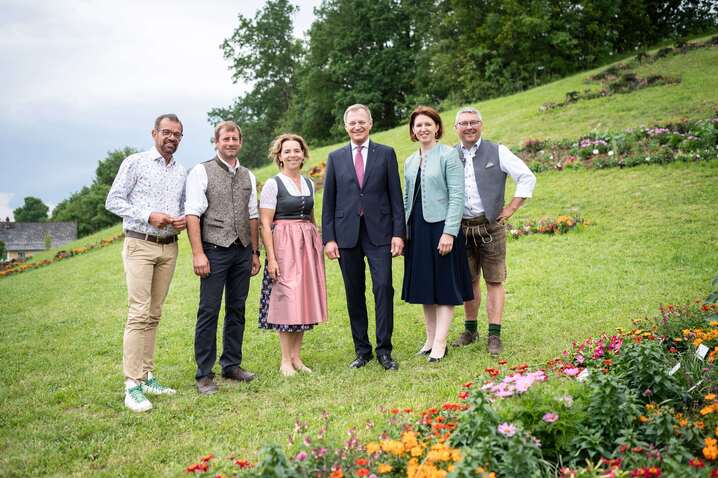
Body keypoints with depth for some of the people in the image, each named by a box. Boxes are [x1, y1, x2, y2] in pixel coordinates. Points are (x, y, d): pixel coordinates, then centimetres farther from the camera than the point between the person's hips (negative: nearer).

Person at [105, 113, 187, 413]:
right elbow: (113, 201, -5)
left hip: (169, 247, 6)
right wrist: (148, 216, -15)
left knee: (154, 315, 8)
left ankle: (147, 376, 14)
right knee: (139, 313, -12)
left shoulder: (181, 172, 15)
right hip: (140, 245, -5)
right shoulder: (135, 163, -1)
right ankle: (133, 386, -10)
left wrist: (183, 219, 0)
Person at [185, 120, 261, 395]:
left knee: (237, 310, 10)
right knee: (209, 311, -4)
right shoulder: (202, 172, -1)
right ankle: (204, 374, 3)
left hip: (242, 250, 5)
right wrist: (198, 253, -15)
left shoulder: (248, 176, 14)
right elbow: (193, 214, -7)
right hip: (215, 249, -5)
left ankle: (232, 365, 21)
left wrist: (255, 252, 13)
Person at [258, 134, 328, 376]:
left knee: (304, 301, 7)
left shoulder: (309, 183, 12)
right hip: (284, 245, -6)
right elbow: (265, 224, -8)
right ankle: (285, 361, 4)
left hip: (308, 245, 6)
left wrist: (319, 247, 16)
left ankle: (297, 357, 16)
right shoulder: (273, 184, -5)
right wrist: (271, 258, -15)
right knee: (286, 301, -5)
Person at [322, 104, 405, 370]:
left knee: (383, 287, -9)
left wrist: (398, 233, -4)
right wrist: (328, 238, 1)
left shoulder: (386, 154, 6)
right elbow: (329, 201, 7)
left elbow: (396, 196, 3)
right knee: (354, 293, 6)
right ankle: (362, 350, 17)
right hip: (347, 233, 2)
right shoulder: (335, 158, 9)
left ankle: (384, 350, 1)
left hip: (379, 232, -1)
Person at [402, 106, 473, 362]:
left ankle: (440, 342, 2)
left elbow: (456, 196, -11)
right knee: (424, 285, 11)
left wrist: (449, 232, -18)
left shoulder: (448, 155, -6)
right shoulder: (409, 162, 13)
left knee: (444, 285, -1)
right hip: (417, 229, 7)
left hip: (441, 227, -6)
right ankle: (430, 338, 20)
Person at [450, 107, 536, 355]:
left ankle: (494, 335, 2)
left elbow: (527, 178, 0)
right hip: (462, 229, 3)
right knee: (469, 281, 11)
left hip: (490, 226, -3)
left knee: (494, 281, -2)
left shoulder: (497, 152, 0)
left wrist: (511, 208, -3)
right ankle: (470, 330, 24)